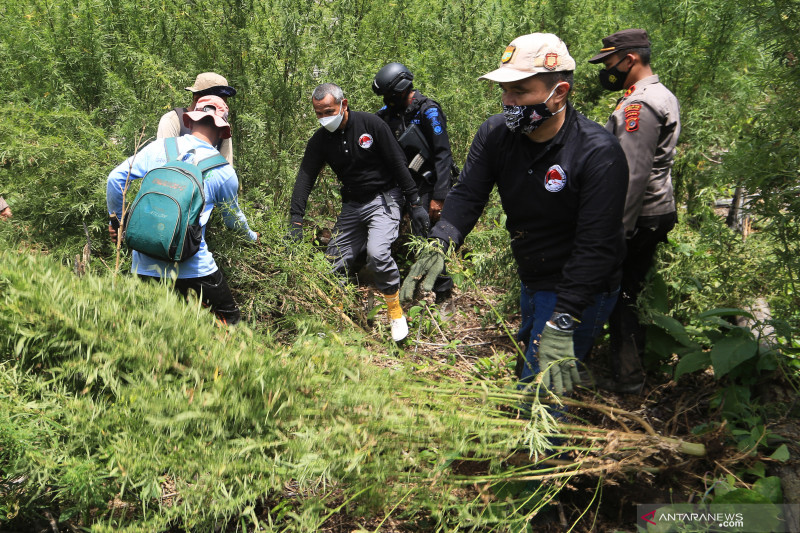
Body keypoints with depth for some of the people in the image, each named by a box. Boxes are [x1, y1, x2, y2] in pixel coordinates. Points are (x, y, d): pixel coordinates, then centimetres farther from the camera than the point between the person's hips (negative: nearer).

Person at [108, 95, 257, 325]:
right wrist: (252, 236, 38)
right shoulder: (223, 172, 1)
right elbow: (234, 219, 17)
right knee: (230, 318, 11)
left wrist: (116, 220, 18)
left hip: (145, 264, 3)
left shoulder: (158, 148, 4)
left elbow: (115, 179, 3)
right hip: (193, 268, -3)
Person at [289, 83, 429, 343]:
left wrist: (415, 204, -11)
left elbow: (398, 163, -10)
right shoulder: (320, 140, -2)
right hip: (352, 204, 5)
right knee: (334, 263, 0)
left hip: (384, 199, -5)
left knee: (377, 253, -27)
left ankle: (396, 313, -6)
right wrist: (295, 220, -20)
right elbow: (305, 177, -9)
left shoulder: (370, 124, -13)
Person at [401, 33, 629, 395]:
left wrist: (560, 325, -36)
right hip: (531, 283, 7)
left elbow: (596, 246, -29)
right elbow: (467, 195, -13)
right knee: (525, 375, 27)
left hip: (579, 292, -7)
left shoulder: (599, 154, -26)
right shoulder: (494, 135, -8)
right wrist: (439, 246, -35)